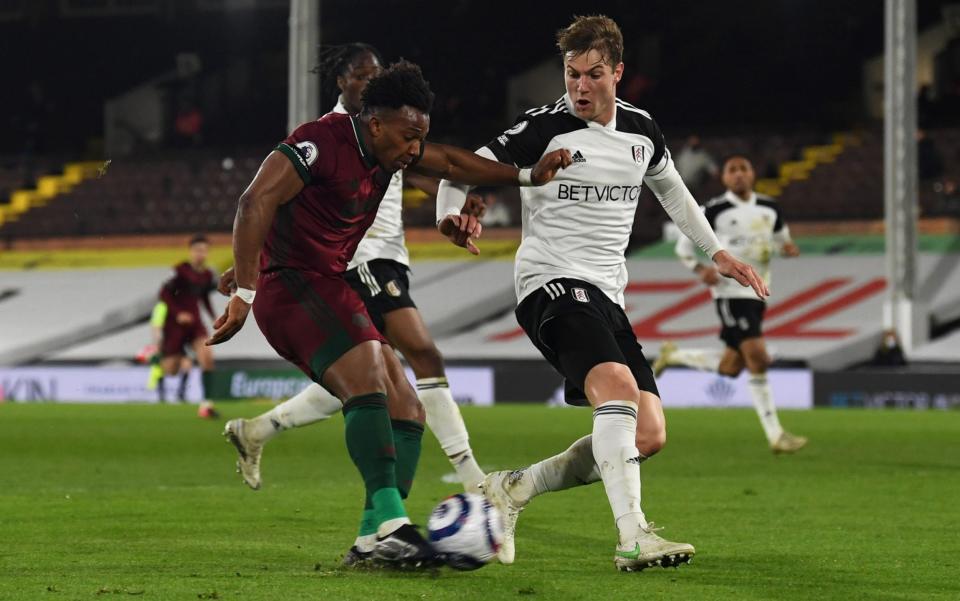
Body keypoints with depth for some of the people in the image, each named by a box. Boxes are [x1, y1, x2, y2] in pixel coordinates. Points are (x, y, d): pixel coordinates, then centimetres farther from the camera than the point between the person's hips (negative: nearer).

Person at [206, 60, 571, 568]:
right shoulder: (321, 143, -17)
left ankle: (373, 539, 0)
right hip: (294, 284, -10)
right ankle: (390, 524, -39)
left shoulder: (387, 149, 11)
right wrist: (244, 294, -29)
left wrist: (526, 176, 19)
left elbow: (451, 164, 27)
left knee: (406, 414, 4)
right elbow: (256, 203, -24)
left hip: (330, 291, 10)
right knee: (368, 378, -30)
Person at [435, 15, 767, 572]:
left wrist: (717, 252, 29)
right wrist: (454, 213, -25)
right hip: (552, 283, -7)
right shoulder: (547, 128, -6)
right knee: (619, 387, -32)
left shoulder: (641, 129, 12)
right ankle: (633, 536, -39)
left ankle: (513, 489, 10)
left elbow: (671, 187, 31)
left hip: (608, 296, 7)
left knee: (649, 436, -3)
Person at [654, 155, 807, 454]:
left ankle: (673, 355, 36)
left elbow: (781, 236, 24)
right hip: (730, 292, -7)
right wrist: (700, 270, -15)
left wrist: (788, 248, -1)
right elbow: (684, 244, 3)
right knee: (758, 359, -16)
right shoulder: (715, 211, -6)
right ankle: (775, 436, -14)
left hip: (757, 294, 7)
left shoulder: (770, 208, 8)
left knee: (731, 368, 11)